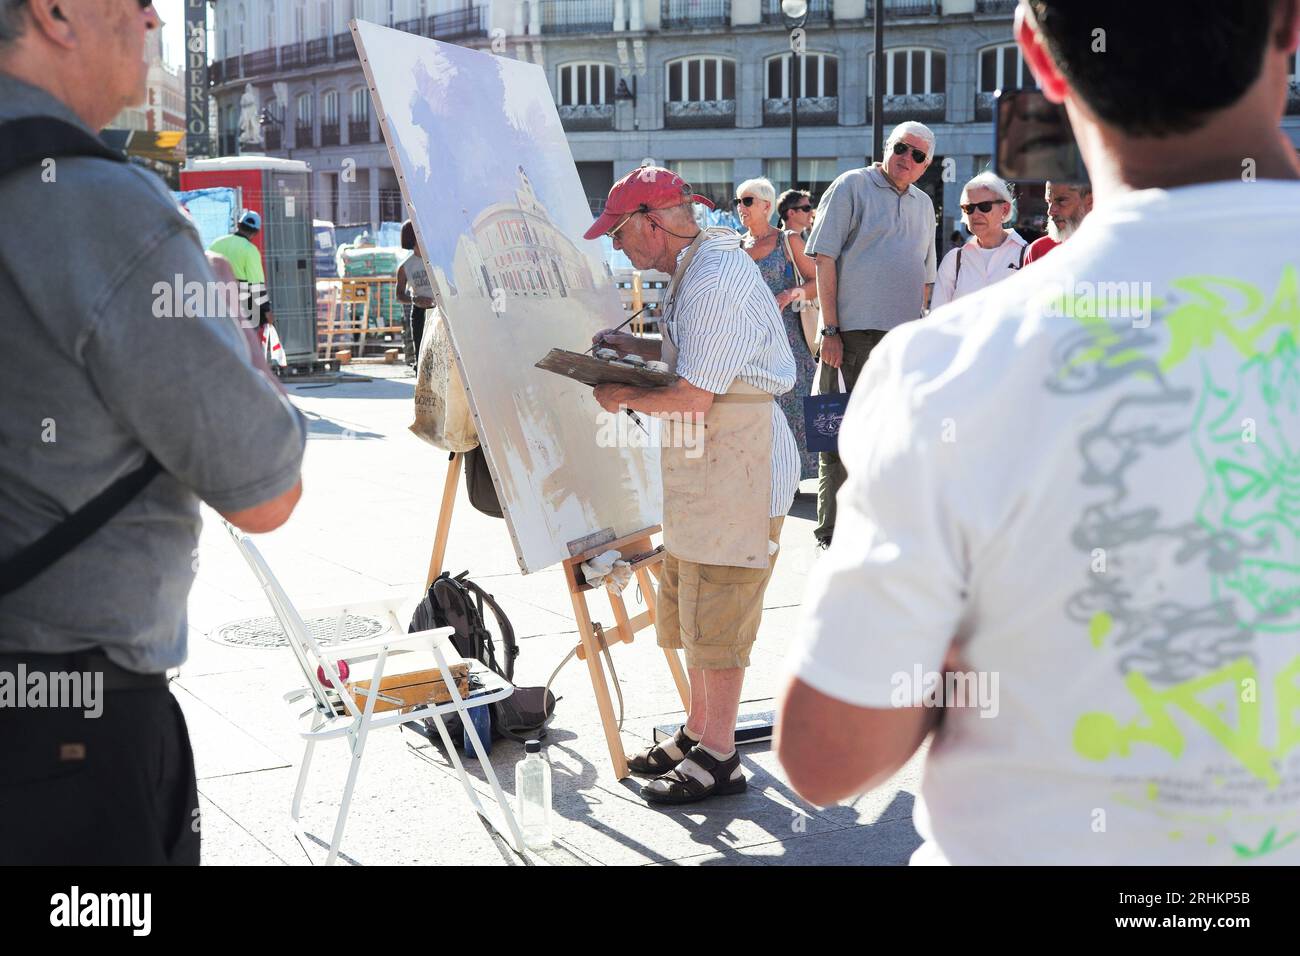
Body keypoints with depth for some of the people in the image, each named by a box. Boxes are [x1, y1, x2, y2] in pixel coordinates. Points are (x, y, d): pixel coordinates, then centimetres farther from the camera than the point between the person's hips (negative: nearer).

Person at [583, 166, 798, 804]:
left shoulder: (717, 280, -20)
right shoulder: (695, 269, 14)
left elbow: (694, 395, -23)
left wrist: (628, 398, -7)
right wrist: (639, 348, 15)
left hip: (738, 463, -11)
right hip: (701, 464, 11)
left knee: (716, 612, -4)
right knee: (688, 603, 16)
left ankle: (717, 757, 6)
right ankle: (698, 731, 28)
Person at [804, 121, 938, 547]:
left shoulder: (923, 205, 18)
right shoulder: (852, 186, 0)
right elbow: (824, 259, -7)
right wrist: (829, 331, -12)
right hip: (854, 333, -6)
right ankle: (831, 531, 4)